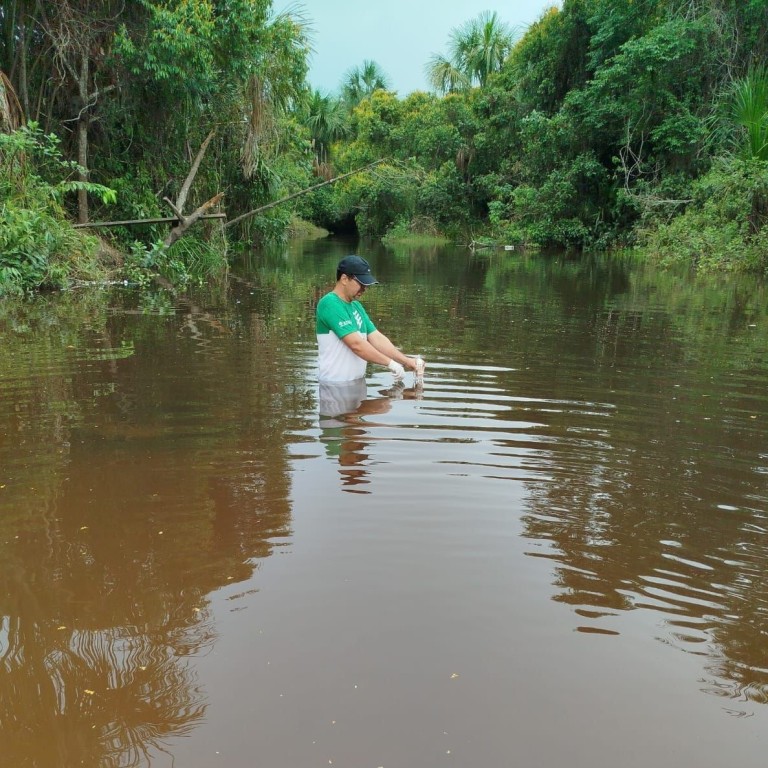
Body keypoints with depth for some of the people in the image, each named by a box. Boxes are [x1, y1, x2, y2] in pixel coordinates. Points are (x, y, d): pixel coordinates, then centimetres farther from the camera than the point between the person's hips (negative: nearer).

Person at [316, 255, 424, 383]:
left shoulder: (356, 306, 12)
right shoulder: (330, 304, -18)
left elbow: (376, 338, 8)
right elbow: (356, 344, -24)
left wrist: (406, 361, -3)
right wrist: (390, 363, -18)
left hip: (356, 381, 9)